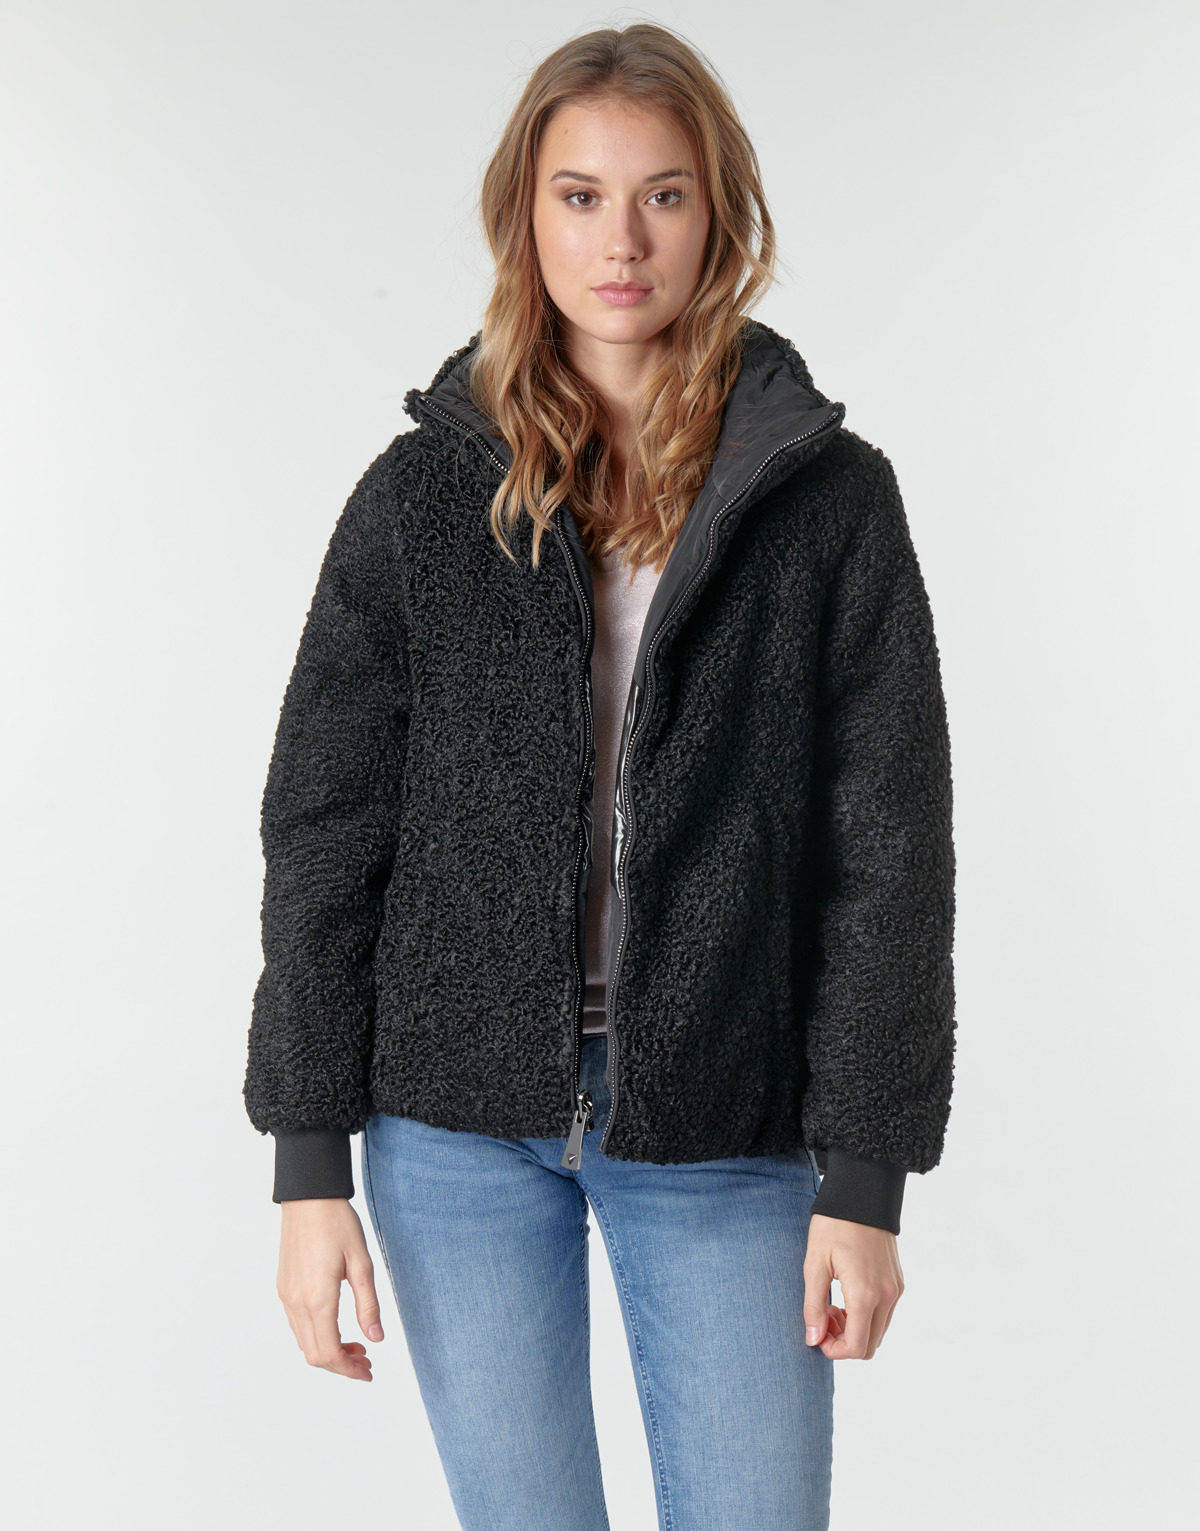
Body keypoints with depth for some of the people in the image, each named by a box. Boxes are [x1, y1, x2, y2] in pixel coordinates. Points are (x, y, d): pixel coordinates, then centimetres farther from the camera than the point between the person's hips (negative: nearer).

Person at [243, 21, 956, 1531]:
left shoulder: (829, 496, -1)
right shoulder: (423, 494, 1)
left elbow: (890, 849, -1)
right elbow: (320, 833, 1)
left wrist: (863, 1177, -4)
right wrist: (309, 1164, -2)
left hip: (727, 1137, 0)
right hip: (461, 1129, 1)